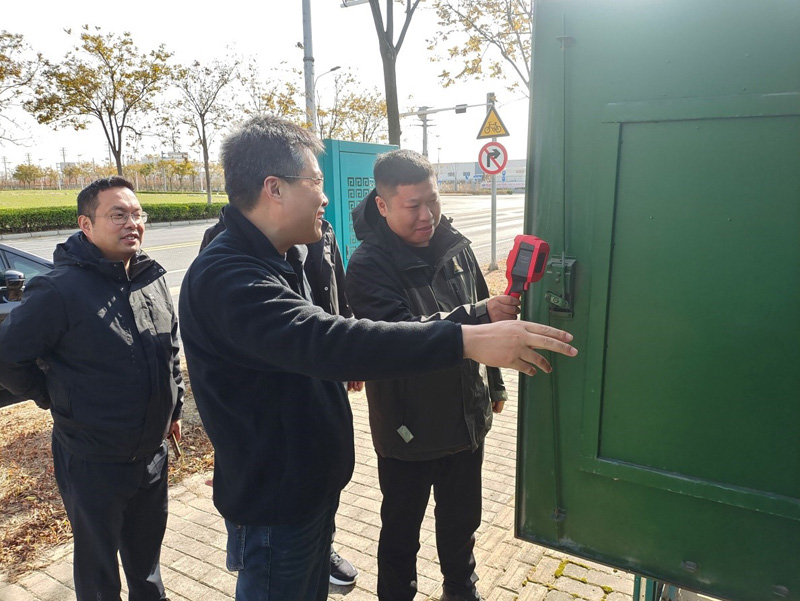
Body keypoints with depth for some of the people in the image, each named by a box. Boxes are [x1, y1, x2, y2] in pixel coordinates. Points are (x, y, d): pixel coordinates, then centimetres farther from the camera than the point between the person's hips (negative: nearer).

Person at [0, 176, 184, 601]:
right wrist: (58, 400, -4)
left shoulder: (152, 279, 0)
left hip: (152, 451, 6)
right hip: (93, 464, -5)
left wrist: (173, 405, 14)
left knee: (147, 546, 26)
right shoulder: (61, 288, -20)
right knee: (98, 565, 17)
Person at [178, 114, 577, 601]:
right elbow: (321, 340, -42)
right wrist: (466, 340, -45)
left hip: (314, 485, 9)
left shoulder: (283, 257, 7)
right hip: (274, 502, -9)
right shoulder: (224, 277, -27)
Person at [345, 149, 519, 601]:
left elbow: (483, 315, 11)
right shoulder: (368, 265, -19)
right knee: (401, 529, 16)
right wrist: (478, 316, -41)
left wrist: (495, 381, 17)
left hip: (467, 415, 5)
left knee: (463, 518, 24)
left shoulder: (455, 245, -1)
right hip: (408, 427, -5)